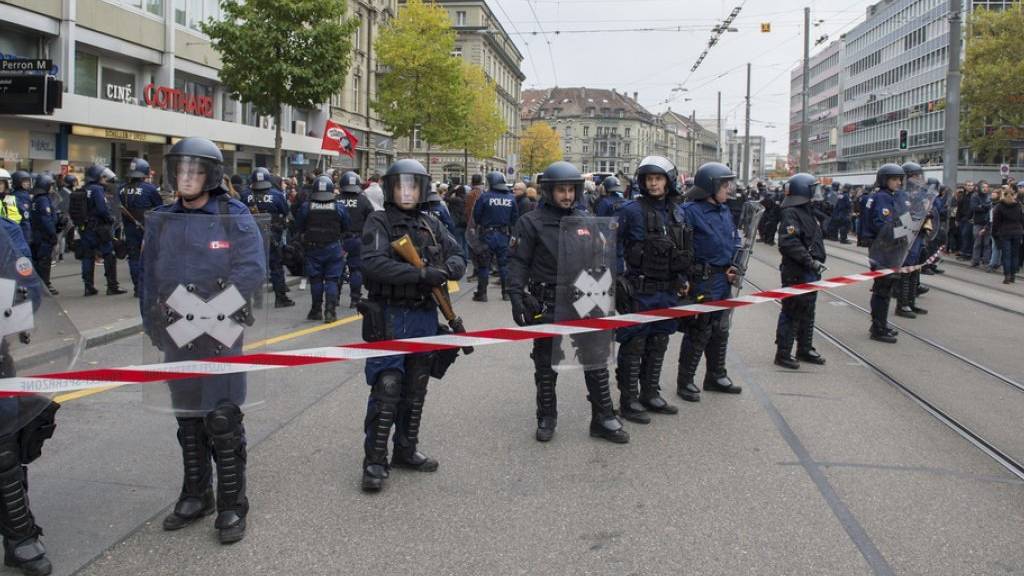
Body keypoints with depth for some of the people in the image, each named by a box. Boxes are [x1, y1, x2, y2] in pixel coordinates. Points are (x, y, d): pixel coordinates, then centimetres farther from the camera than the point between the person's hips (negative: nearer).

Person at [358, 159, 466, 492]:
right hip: (389, 317, -6)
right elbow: (375, 264, -20)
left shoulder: (432, 225, 11)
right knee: (386, 389, -8)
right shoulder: (379, 223, -5)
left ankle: (406, 450, 28)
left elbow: (458, 257, 8)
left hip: (425, 317, 6)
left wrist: (446, 270, -17)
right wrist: (423, 274, -27)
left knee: (416, 389, 14)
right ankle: (375, 461, 1)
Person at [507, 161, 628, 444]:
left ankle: (603, 419, 14)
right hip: (547, 304, -3)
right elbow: (519, 262, -6)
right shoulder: (531, 222, -4)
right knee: (546, 365, 8)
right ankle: (546, 418, 22)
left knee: (596, 361, 4)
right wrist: (516, 296, -15)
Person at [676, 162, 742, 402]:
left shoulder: (724, 211, 11)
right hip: (701, 282, -8)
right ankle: (685, 382, 10)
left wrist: (734, 267, 5)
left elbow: (735, 241, 19)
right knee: (698, 332, -3)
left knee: (720, 330, 17)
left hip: (723, 282, 8)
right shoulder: (690, 211, -16)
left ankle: (716, 376, 32)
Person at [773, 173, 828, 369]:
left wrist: (817, 261, 13)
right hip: (796, 273, -10)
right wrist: (810, 261, -26)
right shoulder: (791, 214, -17)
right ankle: (783, 354, 5)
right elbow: (789, 244, -28)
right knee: (792, 313, -3)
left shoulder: (807, 211, 16)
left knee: (807, 312, 18)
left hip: (810, 272, 10)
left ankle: (805, 349, 30)